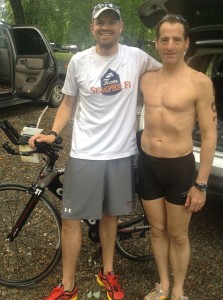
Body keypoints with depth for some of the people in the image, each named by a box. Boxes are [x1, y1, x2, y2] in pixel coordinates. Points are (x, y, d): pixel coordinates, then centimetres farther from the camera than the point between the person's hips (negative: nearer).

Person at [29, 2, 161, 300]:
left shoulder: (137, 57, -3)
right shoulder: (79, 61, -3)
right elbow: (68, 103, 7)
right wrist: (53, 133, -6)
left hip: (122, 153, 1)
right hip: (85, 154, 0)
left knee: (110, 214, 17)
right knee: (71, 219, 4)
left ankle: (107, 272, 39)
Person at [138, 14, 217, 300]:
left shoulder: (199, 82, -11)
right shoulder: (146, 79, 3)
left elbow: (209, 135, -9)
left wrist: (201, 184, -10)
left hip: (180, 167, -4)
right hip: (147, 164, 4)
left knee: (178, 236, 12)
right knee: (157, 230, 18)